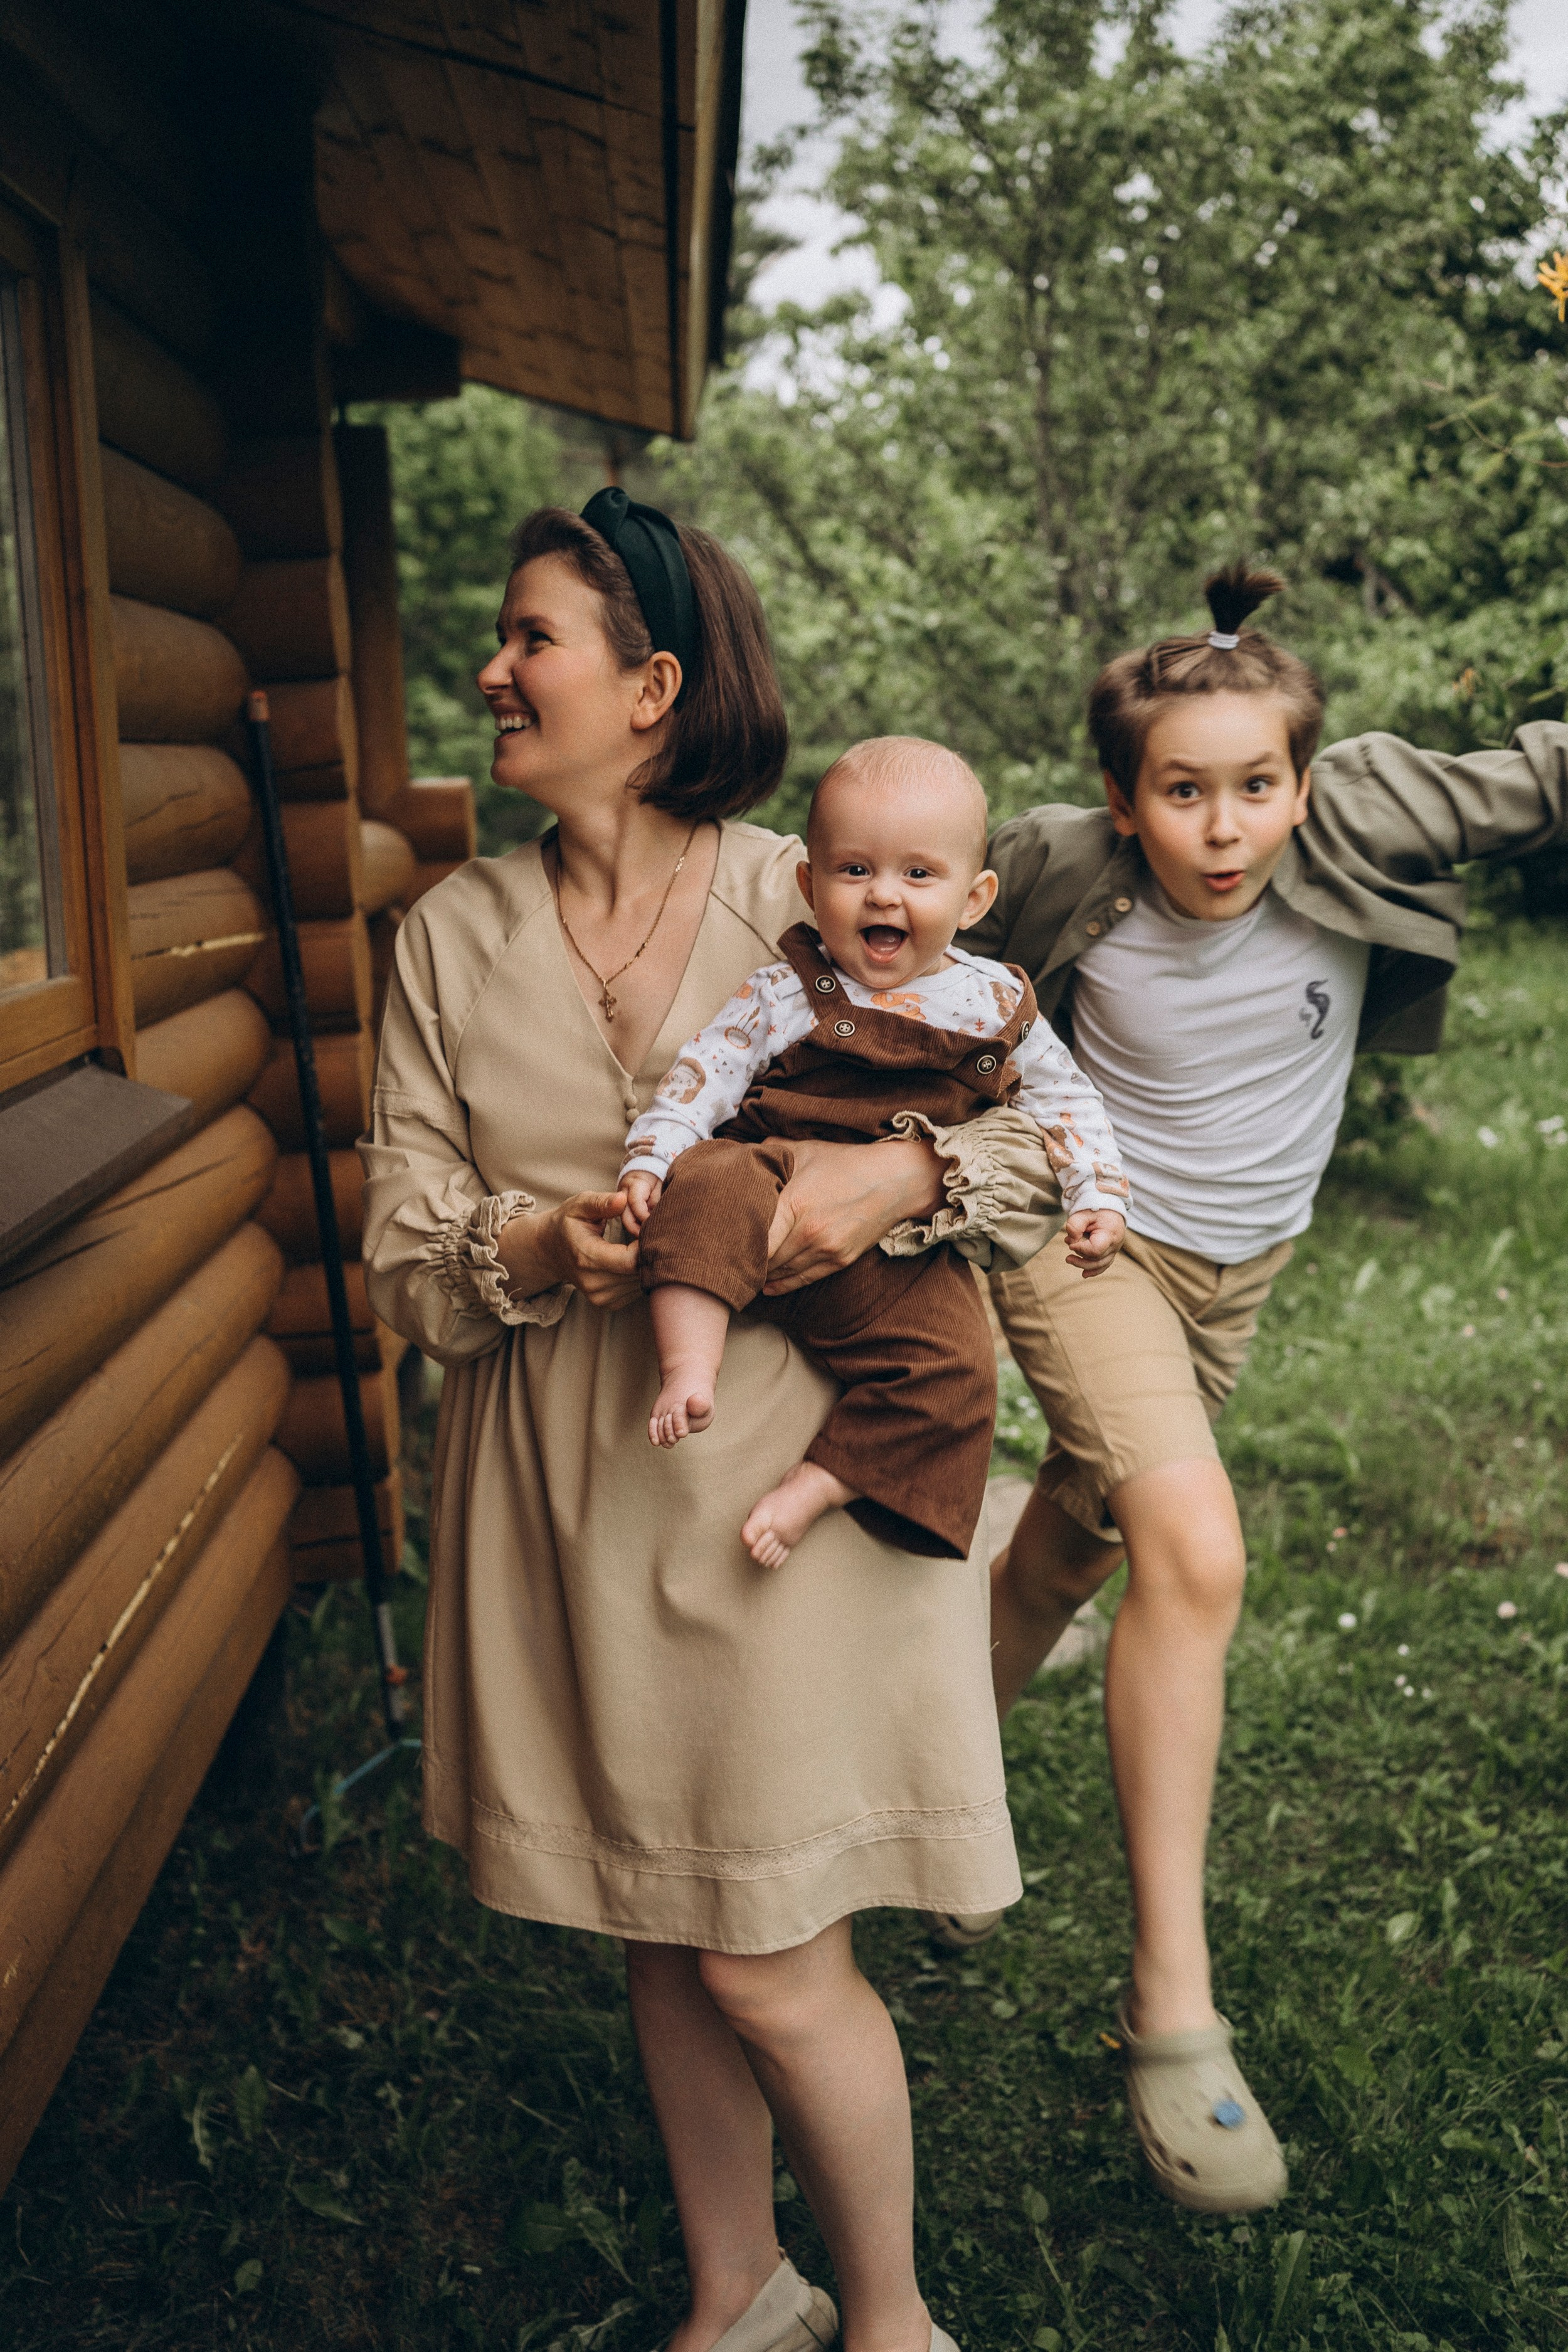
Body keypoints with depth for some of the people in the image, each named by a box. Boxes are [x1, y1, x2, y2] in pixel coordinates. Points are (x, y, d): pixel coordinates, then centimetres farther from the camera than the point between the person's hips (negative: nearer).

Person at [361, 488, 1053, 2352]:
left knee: (771, 1973, 4)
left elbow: (1053, 1117, -3)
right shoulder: (450, 939, 4)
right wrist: (535, 1253, -20)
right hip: (562, 1498, 4)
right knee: (659, 1944, 18)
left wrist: (897, 1177, -22)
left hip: (782, 1481, -3)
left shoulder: (815, 905, -5)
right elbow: (400, 1253, 1)